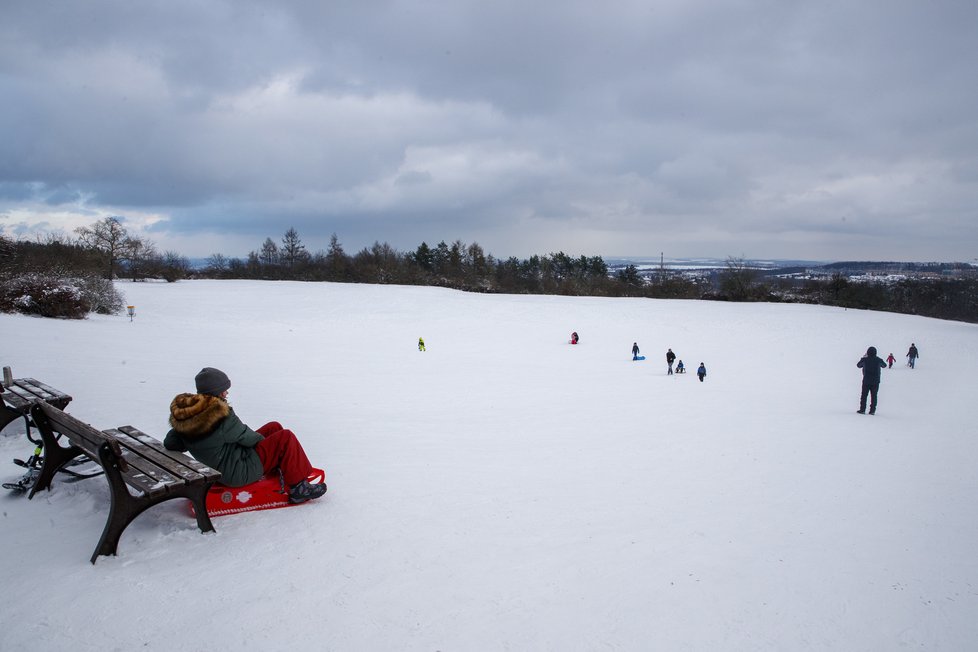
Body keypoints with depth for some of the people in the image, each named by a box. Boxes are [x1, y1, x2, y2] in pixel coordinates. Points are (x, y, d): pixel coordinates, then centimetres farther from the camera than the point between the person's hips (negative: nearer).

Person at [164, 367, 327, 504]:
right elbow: (249, 438, -15)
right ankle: (298, 488, -3)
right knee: (286, 438, -9)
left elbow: (170, 444, 4)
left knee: (274, 427, 15)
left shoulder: (183, 413, -4)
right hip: (239, 474, -9)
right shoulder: (221, 417, -28)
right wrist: (263, 439, 6)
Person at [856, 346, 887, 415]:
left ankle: (862, 409, 6)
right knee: (874, 396, 7)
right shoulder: (878, 360, -6)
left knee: (864, 395, 7)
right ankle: (872, 410, 5)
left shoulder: (864, 359, -9)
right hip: (875, 381, 1)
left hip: (866, 381, -1)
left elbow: (858, 365, 9)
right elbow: (884, 365, 14)